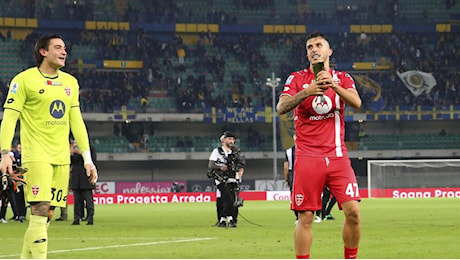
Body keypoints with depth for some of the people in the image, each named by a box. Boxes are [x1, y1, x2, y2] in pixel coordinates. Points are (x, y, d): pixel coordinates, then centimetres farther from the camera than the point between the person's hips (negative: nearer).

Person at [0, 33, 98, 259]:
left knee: (47, 214, 6)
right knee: (40, 210, -15)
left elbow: (76, 121, 17)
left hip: (61, 157, 6)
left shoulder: (70, 82, 14)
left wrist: (87, 158, 12)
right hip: (36, 155, -6)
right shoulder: (24, 80, -4)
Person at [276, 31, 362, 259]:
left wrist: (333, 84, -22)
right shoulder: (297, 78, 7)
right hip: (307, 158, -1)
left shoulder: (342, 78, 11)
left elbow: (356, 103, -7)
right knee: (305, 217, -4)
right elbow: (281, 108, -8)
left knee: (353, 211, -10)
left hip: (337, 156, 1)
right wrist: (305, 92, -23)